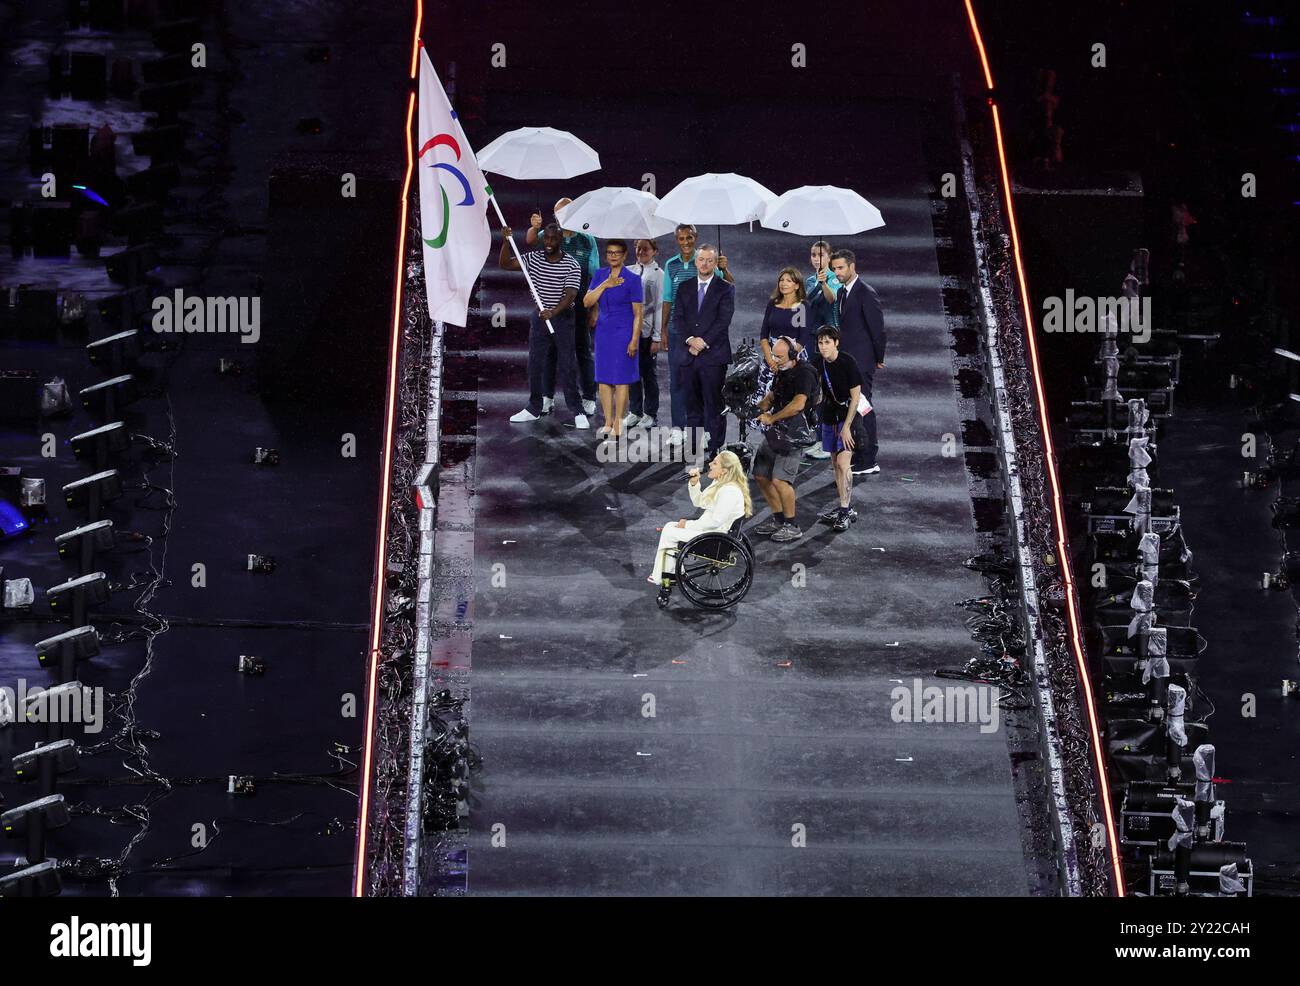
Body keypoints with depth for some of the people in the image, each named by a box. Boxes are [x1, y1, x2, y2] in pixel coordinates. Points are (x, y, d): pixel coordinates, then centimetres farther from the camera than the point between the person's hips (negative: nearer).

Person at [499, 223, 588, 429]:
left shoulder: (571, 265, -11)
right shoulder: (533, 258, 1)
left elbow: (570, 294, -20)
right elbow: (505, 264, 0)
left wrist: (553, 312, -36)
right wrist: (506, 242, -15)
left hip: (562, 318, -4)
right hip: (539, 317, 4)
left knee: (567, 365, -4)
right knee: (535, 364, 7)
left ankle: (578, 412, 1)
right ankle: (534, 409, 18)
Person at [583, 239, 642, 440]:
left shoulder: (632, 279, -7)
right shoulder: (600, 275, 6)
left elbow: (637, 313, -7)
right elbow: (587, 302, -2)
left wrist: (634, 340, -13)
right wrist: (605, 285, -13)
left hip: (623, 333, -5)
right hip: (603, 331, 5)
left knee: (621, 379, 0)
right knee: (603, 378, 6)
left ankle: (618, 424, 7)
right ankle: (608, 423, 15)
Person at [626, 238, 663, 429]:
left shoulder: (658, 274, -6)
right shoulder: (628, 271, 7)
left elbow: (659, 307, -7)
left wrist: (657, 338, -10)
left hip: (647, 332, -4)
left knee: (649, 373, 5)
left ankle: (650, 414, 14)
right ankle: (634, 411, 20)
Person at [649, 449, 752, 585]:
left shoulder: (729, 491, -25)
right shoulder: (719, 483, 8)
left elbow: (716, 521, -27)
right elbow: (699, 502, 18)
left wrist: (688, 525, -17)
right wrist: (694, 484, 0)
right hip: (709, 527, 11)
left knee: (668, 533, -6)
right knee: (669, 526, 11)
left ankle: (658, 577, 9)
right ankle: (670, 572, 12)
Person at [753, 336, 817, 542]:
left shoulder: (803, 373, -14)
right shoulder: (782, 371, 16)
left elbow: (798, 404, -25)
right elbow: (770, 397, 22)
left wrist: (771, 418, -17)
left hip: (794, 432, -10)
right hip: (775, 431, 10)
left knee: (779, 480, -17)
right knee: (760, 476, 10)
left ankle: (793, 526, -4)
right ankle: (778, 519, 23)